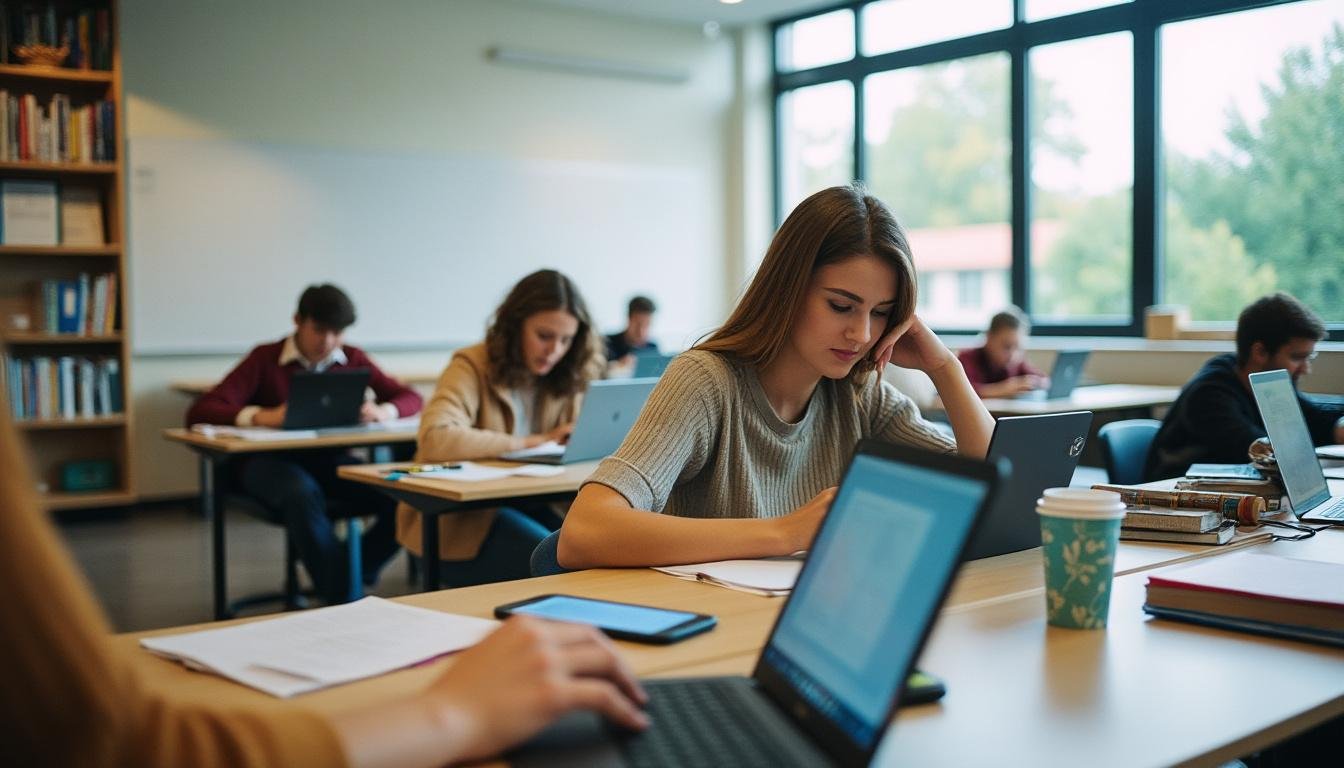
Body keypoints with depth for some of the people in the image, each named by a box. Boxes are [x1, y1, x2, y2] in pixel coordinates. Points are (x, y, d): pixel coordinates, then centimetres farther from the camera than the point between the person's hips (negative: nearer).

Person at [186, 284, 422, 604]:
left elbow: (410, 399, 7)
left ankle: (347, 576, -2)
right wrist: (261, 416, -33)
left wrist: (383, 411, -18)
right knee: (304, 495, -40)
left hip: (330, 460, 4)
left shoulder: (352, 358, 6)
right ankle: (343, 597, -28)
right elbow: (200, 412, -14)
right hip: (270, 461, -3)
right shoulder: (266, 358, -5)